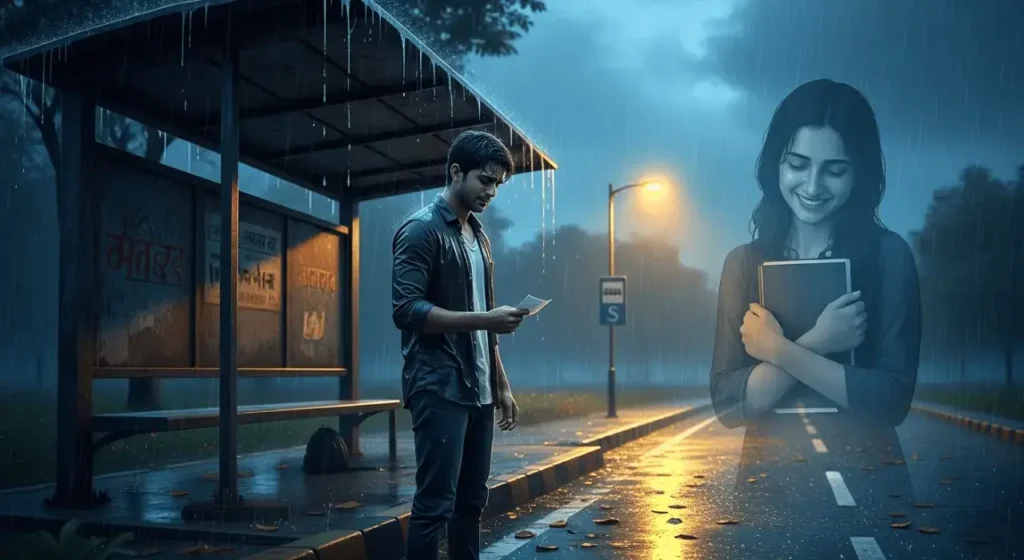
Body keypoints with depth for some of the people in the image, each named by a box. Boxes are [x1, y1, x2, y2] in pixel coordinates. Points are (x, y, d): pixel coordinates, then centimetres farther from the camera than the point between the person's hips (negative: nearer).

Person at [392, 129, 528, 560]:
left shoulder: (479, 237, 18)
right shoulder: (421, 230, -6)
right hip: (439, 390, -8)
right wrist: (484, 318, -20)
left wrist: (501, 386, 17)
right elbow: (406, 310, -16)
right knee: (435, 504, -8)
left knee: (471, 500, 10)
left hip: (478, 391, 8)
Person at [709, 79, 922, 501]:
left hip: (866, 478, -1)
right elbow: (727, 403, -5)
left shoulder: (889, 255, -3)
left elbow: (894, 399, -9)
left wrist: (779, 350, -11)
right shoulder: (743, 262, 3)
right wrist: (816, 343, -14)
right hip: (767, 478, 1)